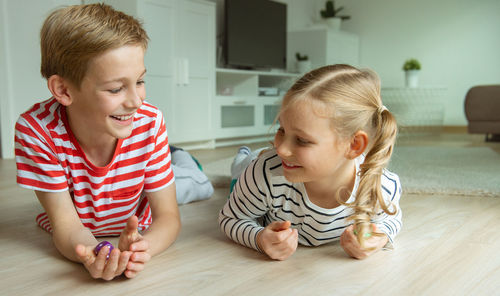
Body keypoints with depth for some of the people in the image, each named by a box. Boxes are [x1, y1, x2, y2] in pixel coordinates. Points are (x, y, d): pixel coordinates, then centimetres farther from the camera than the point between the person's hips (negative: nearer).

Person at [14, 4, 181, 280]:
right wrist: (95, 256, -51)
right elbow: (67, 225, -26)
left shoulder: (149, 123, -27)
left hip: (135, 234, -1)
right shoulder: (35, 129, -30)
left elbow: (168, 216, -23)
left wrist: (142, 247, -48)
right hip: (77, 243, 2)